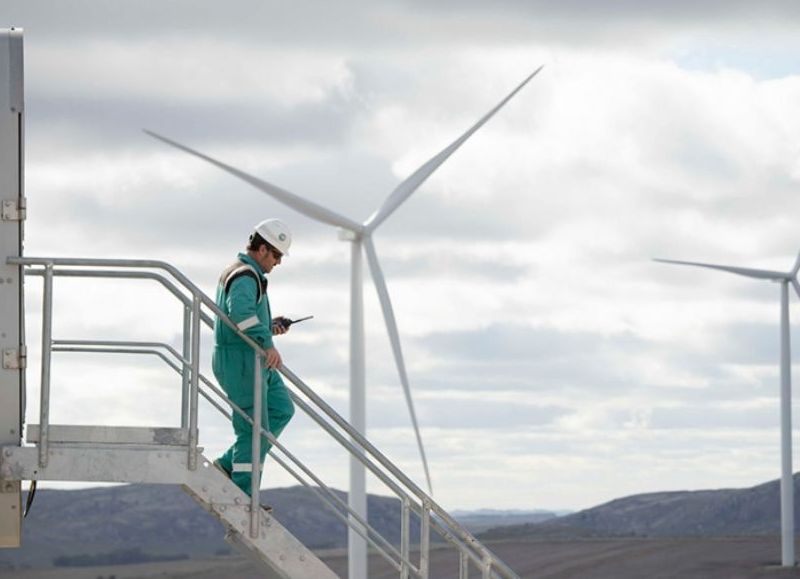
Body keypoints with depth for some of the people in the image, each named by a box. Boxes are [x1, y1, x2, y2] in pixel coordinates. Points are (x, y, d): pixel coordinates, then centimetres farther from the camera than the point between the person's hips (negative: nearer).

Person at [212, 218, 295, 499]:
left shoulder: (235, 271, 18)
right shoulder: (246, 276, -17)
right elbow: (240, 310, -38)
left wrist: (270, 325, 15)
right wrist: (267, 343, -43)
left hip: (252, 361, 11)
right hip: (241, 361, -11)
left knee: (281, 410, 14)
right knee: (254, 430, -6)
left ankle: (229, 465, 12)